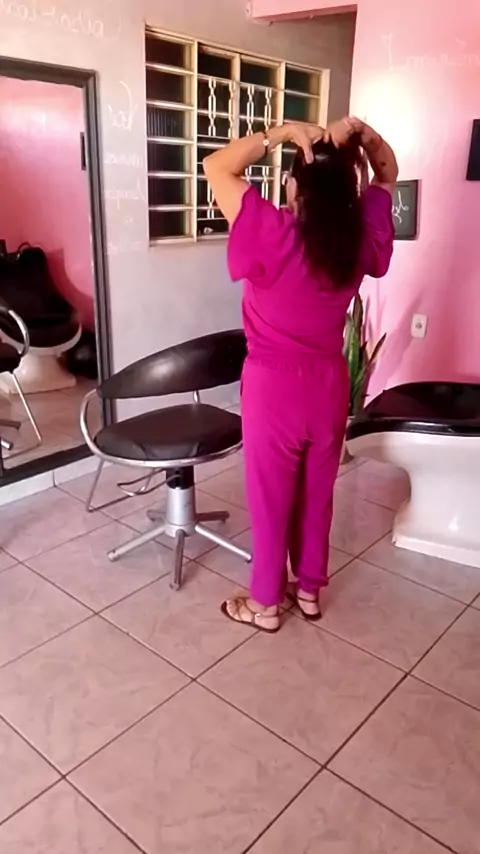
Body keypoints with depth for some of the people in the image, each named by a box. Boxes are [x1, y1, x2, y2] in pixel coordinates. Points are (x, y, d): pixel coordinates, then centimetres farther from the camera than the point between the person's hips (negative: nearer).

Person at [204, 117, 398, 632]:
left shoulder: (275, 237, -21)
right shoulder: (361, 239, -6)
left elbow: (217, 167, -14)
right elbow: (388, 173, 11)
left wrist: (281, 133, -16)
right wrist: (362, 134, -6)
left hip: (274, 388, -5)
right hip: (329, 385, 5)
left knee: (270, 500, 11)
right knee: (317, 494, 20)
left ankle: (265, 603, 29)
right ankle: (310, 589, 37)